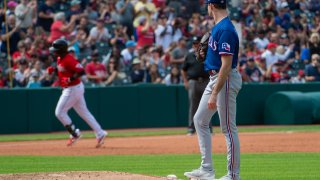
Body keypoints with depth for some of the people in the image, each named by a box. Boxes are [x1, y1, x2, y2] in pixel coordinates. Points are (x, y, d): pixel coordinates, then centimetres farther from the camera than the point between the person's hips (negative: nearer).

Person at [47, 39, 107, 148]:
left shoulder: (69, 60, -21)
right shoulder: (59, 59, 9)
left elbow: (81, 71, -26)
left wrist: (70, 79, -32)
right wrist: (53, 70, 6)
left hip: (73, 89, -10)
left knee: (60, 112, -6)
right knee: (84, 113, 12)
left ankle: (75, 134, 2)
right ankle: (100, 134, 12)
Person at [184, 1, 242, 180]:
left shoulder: (225, 30, -20)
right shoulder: (219, 26, 11)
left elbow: (226, 65, -25)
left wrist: (214, 94, -27)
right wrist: (206, 54, 11)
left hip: (226, 79, -11)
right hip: (215, 78, 11)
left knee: (228, 128, -5)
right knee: (200, 120, 14)